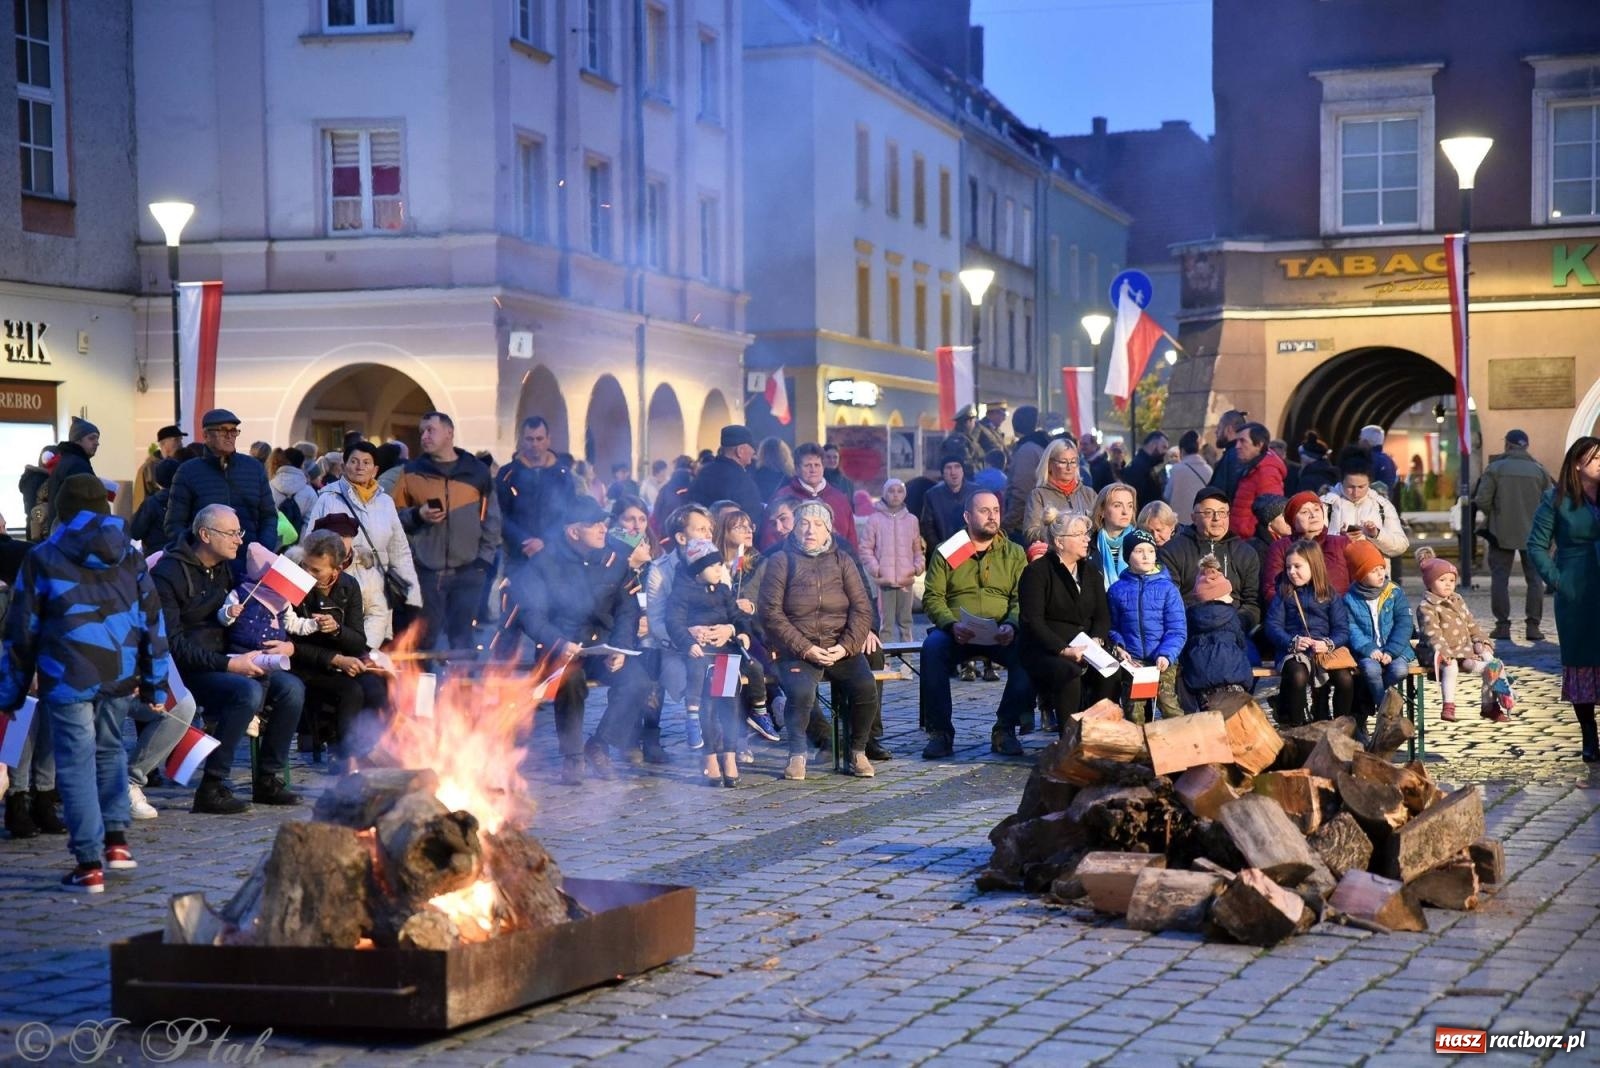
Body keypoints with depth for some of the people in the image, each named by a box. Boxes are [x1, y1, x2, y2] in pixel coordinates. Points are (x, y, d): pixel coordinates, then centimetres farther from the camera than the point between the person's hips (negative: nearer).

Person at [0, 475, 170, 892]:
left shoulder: (42, 559, 2)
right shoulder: (130, 555, 11)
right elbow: (152, 620, 12)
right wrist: (155, 682, 17)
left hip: (68, 678, -4)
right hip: (121, 675, 4)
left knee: (76, 764, 1)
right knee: (110, 749, 24)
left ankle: (90, 864, -2)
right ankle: (115, 839, 18)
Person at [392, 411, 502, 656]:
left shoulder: (477, 471, 7)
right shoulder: (413, 472, 6)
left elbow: (492, 518, 9)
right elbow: (395, 515, 7)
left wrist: (485, 557, 0)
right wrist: (417, 515, -12)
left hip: (468, 570, 0)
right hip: (426, 570, 0)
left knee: (462, 637, 4)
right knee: (425, 637, -1)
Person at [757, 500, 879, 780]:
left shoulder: (842, 560, 12)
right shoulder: (780, 561, 4)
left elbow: (862, 608, 5)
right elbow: (771, 613, -5)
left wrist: (846, 646, -12)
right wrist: (806, 649, -14)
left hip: (841, 649, 2)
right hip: (797, 650, -2)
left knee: (866, 688, -24)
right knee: (801, 692, -32)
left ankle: (858, 753, -4)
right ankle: (797, 755, -10)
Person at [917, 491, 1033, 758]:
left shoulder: (1014, 553, 14)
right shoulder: (946, 553, 10)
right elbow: (932, 597, 1)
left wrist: (1011, 625, -19)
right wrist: (952, 624, -19)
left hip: (1002, 636, 1)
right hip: (956, 634, -1)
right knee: (933, 646, -33)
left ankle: (1005, 730, -16)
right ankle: (940, 732, -23)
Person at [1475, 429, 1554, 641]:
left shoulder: (1495, 468, -5)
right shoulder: (1539, 471, 1)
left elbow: (1482, 500, -11)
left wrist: (1494, 514, 8)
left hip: (1501, 533, -2)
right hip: (1532, 534, 2)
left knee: (1500, 579, 4)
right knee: (1534, 579, 9)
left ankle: (1502, 626, 0)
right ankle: (1533, 626, 3)